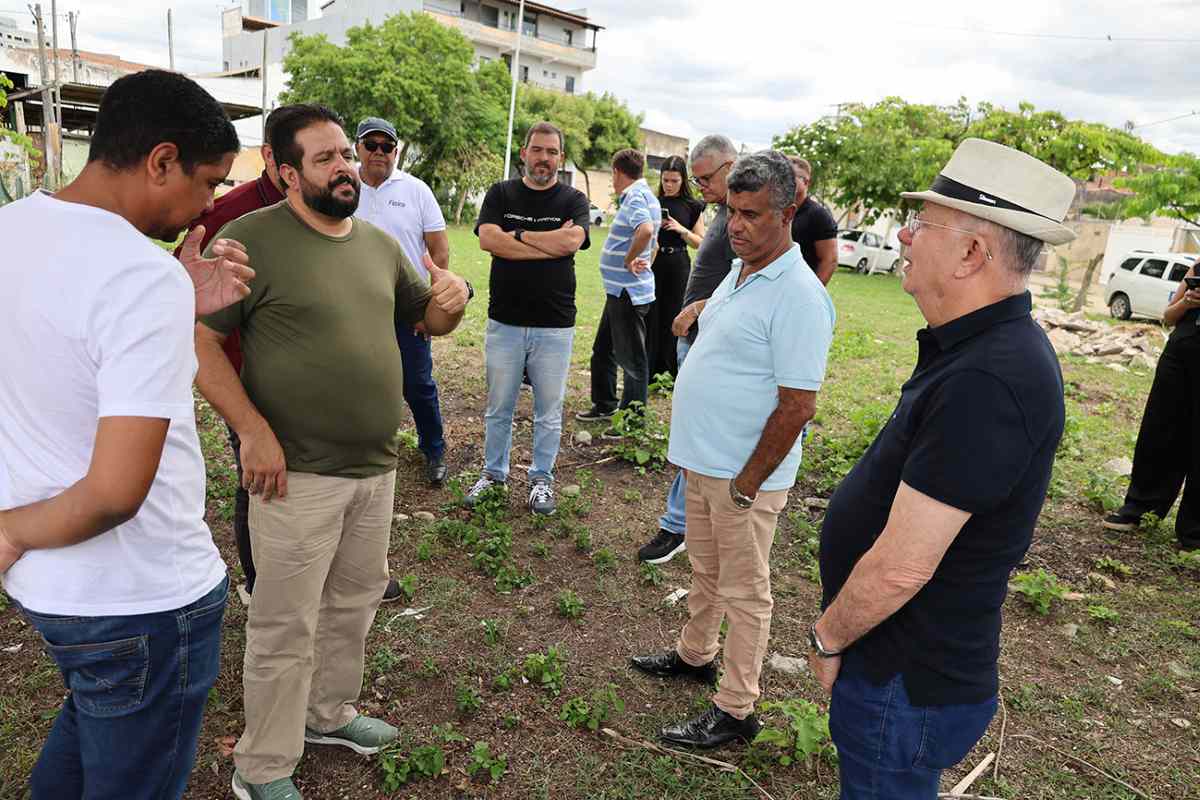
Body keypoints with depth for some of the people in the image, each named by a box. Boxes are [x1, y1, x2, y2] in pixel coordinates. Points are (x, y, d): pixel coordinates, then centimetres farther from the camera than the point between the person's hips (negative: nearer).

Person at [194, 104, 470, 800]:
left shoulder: (380, 243, 9)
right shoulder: (252, 239, -11)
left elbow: (429, 319, 18)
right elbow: (201, 342, -12)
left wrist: (451, 300, -5)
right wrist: (254, 432, -19)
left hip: (377, 466, 7)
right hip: (298, 474, -6)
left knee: (357, 600, 21)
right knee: (287, 628, 5)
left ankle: (329, 713, 44)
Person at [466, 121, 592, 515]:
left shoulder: (574, 200, 4)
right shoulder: (500, 194, 6)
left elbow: (572, 240, -17)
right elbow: (488, 239, -12)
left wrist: (518, 235, -9)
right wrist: (550, 245, -13)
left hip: (554, 326, -1)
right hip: (504, 321, 1)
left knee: (549, 412, 9)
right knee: (498, 408, 12)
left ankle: (542, 479, 26)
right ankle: (494, 472, 30)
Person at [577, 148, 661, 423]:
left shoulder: (636, 197, -16)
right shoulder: (643, 195, 14)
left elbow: (646, 230, -36)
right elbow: (653, 243, 22)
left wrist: (628, 260, -23)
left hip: (628, 292, -10)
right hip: (620, 290, 10)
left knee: (631, 357, 1)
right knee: (602, 351, 19)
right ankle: (604, 405, 32)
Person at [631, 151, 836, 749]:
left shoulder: (798, 296, -21)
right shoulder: (738, 272, 8)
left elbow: (797, 406, -23)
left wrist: (746, 485, -19)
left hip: (744, 475, -8)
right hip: (703, 461, 8)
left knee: (743, 592, 7)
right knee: (705, 571, 24)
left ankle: (735, 710, 22)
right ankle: (695, 655, 45)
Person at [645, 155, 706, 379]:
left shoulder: (692, 207, 3)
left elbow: (701, 242, 3)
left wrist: (682, 230, -12)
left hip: (678, 266, -1)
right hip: (652, 262, 1)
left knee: (674, 316, 1)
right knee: (650, 316, 0)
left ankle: (673, 370, 14)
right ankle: (647, 371, 10)